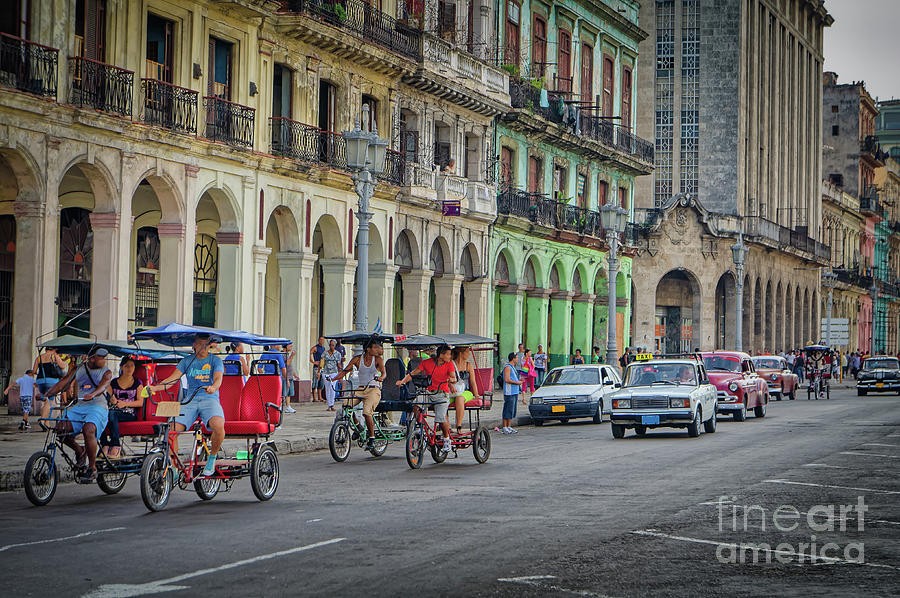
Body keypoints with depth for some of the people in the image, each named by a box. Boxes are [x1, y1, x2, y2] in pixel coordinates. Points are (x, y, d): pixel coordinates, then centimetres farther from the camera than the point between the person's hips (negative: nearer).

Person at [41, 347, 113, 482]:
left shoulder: (106, 372, 2)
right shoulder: (78, 369, 14)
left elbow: (103, 386, -18)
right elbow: (62, 384, 8)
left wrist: (92, 395, -40)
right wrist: (46, 394, -8)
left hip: (98, 407, -5)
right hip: (80, 407, 5)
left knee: (88, 429, -33)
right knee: (60, 428, -19)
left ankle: (92, 468, -19)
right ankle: (79, 451, 9)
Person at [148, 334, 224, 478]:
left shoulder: (215, 360, 7)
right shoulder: (187, 361, 14)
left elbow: (218, 379, -10)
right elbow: (172, 378, 4)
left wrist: (213, 387, -36)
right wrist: (155, 388, -14)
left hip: (209, 399, -2)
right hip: (190, 400, 3)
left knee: (218, 425, -34)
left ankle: (212, 458, -8)